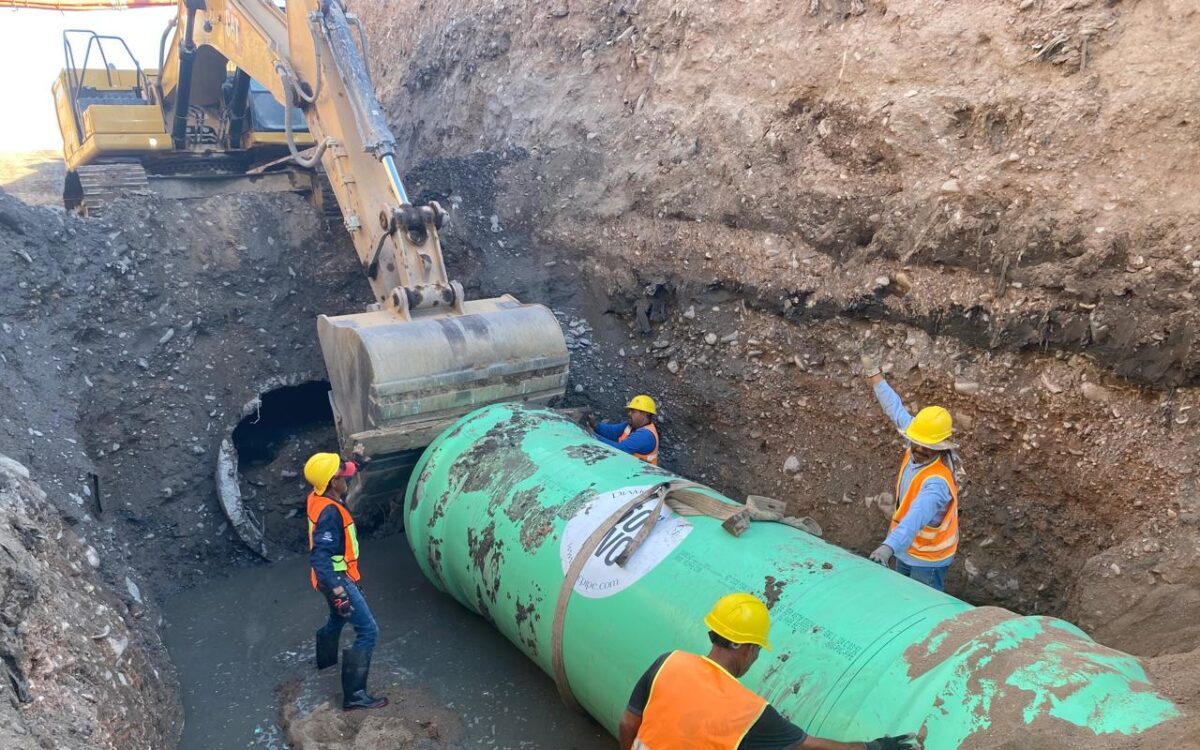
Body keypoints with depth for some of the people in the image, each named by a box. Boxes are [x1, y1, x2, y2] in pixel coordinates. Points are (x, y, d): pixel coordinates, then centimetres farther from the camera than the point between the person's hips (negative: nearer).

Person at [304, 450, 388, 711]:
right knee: (368, 631, -10)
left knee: (338, 617, 35)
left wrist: (355, 465, 33)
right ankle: (354, 694, -9)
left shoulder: (317, 496, -3)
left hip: (335, 577, 10)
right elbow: (320, 557, -37)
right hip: (338, 578, -10)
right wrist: (338, 591, -43)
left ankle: (326, 658, 61)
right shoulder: (329, 513, -30)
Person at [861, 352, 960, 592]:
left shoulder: (937, 482, -37)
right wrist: (874, 375, 8)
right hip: (906, 548, 8)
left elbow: (915, 518, -53)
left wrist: (889, 546, -68)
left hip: (928, 557, -8)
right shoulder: (918, 449, -14)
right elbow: (897, 409, 0)